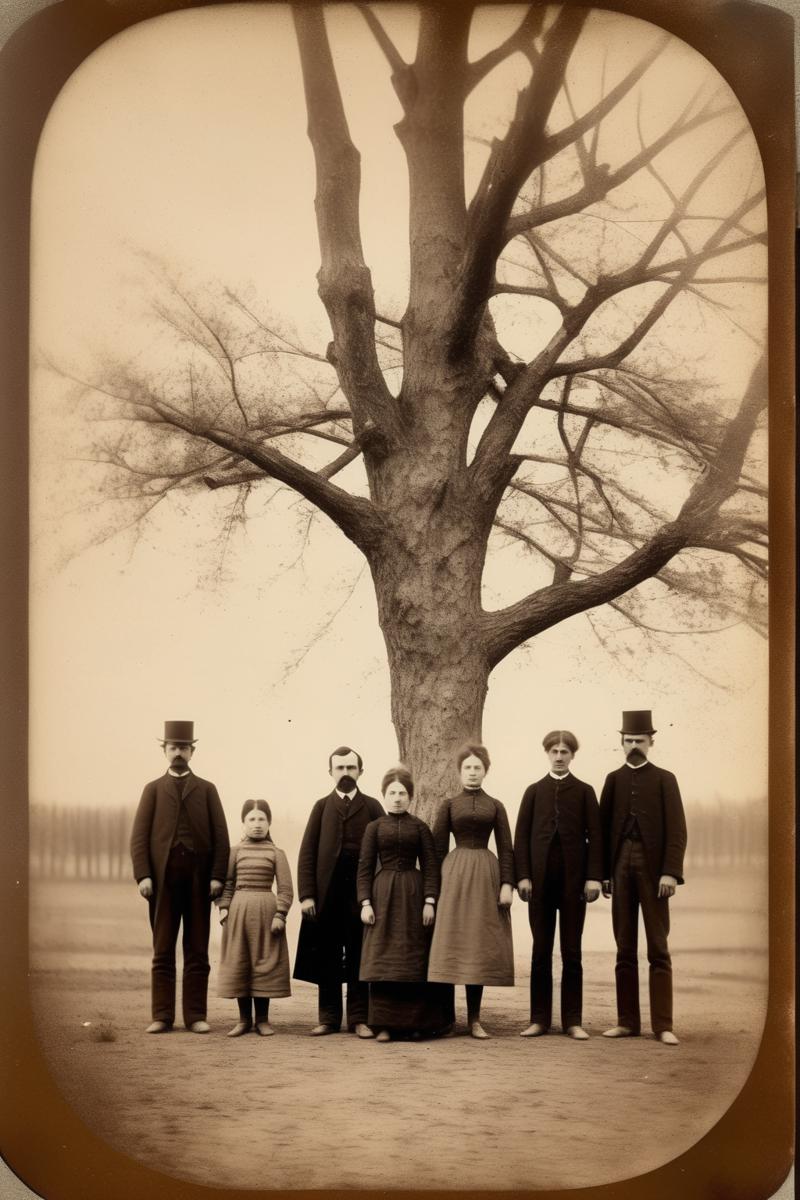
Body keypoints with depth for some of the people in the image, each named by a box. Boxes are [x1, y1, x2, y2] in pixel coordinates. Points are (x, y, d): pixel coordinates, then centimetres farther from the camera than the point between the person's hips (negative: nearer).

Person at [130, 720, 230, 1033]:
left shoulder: (207, 790, 12)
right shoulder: (153, 790, 12)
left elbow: (220, 837, 6)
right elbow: (139, 836, 3)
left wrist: (217, 876, -6)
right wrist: (143, 875, -9)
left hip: (199, 879, 0)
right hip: (163, 878, 0)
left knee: (197, 951, 2)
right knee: (162, 952, 2)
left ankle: (195, 1016, 4)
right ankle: (162, 1016, 4)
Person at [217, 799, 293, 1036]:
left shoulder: (276, 853, 2)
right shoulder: (236, 852, 6)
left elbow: (285, 889, -2)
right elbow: (227, 883, 7)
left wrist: (280, 914, -11)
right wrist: (224, 907, -5)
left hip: (266, 910, -2)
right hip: (239, 909, 2)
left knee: (264, 963, 1)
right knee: (238, 963, 4)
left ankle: (262, 1019, 12)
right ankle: (244, 1019, 14)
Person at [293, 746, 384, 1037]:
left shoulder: (372, 807, 8)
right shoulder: (322, 807, 10)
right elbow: (307, 853, 5)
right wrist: (306, 894, -6)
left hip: (361, 893, -1)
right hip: (327, 894, 1)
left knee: (359, 957, 1)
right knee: (327, 957, 4)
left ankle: (359, 1019, 6)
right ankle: (329, 1017, 10)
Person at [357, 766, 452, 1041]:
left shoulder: (419, 827, 5)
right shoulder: (374, 827, 6)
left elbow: (430, 866, 2)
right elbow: (365, 867, 3)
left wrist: (429, 901, -7)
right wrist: (365, 902, -6)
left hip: (414, 895, 0)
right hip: (383, 895, 0)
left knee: (414, 958, 2)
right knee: (382, 958, -3)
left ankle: (416, 1022, 10)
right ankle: (384, 1024, 0)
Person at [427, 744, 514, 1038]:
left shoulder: (495, 806, 10)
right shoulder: (449, 805, 7)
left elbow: (506, 848, 7)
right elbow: (437, 848, 6)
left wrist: (507, 883, -4)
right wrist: (435, 885, -1)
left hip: (486, 873, 1)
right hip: (455, 873, -1)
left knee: (480, 945, 2)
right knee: (450, 943, -5)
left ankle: (474, 1019, 8)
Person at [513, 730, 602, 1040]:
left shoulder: (584, 792, 7)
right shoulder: (534, 791, 10)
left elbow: (594, 836, 2)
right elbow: (521, 836, 6)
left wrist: (594, 877, -7)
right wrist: (523, 875, -4)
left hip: (573, 880, -1)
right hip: (540, 879, 1)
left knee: (571, 953, 2)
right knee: (541, 952, 4)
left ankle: (572, 1020, 6)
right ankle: (539, 1019, 8)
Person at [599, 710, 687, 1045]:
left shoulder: (664, 779, 4)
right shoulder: (614, 779, 12)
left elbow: (677, 831, -3)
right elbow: (603, 828, 9)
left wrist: (671, 872, -13)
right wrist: (603, 873, 2)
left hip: (652, 867, -3)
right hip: (621, 867, 3)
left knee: (658, 948, -2)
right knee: (624, 948, 5)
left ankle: (662, 1025, -1)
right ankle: (627, 1021, 9)